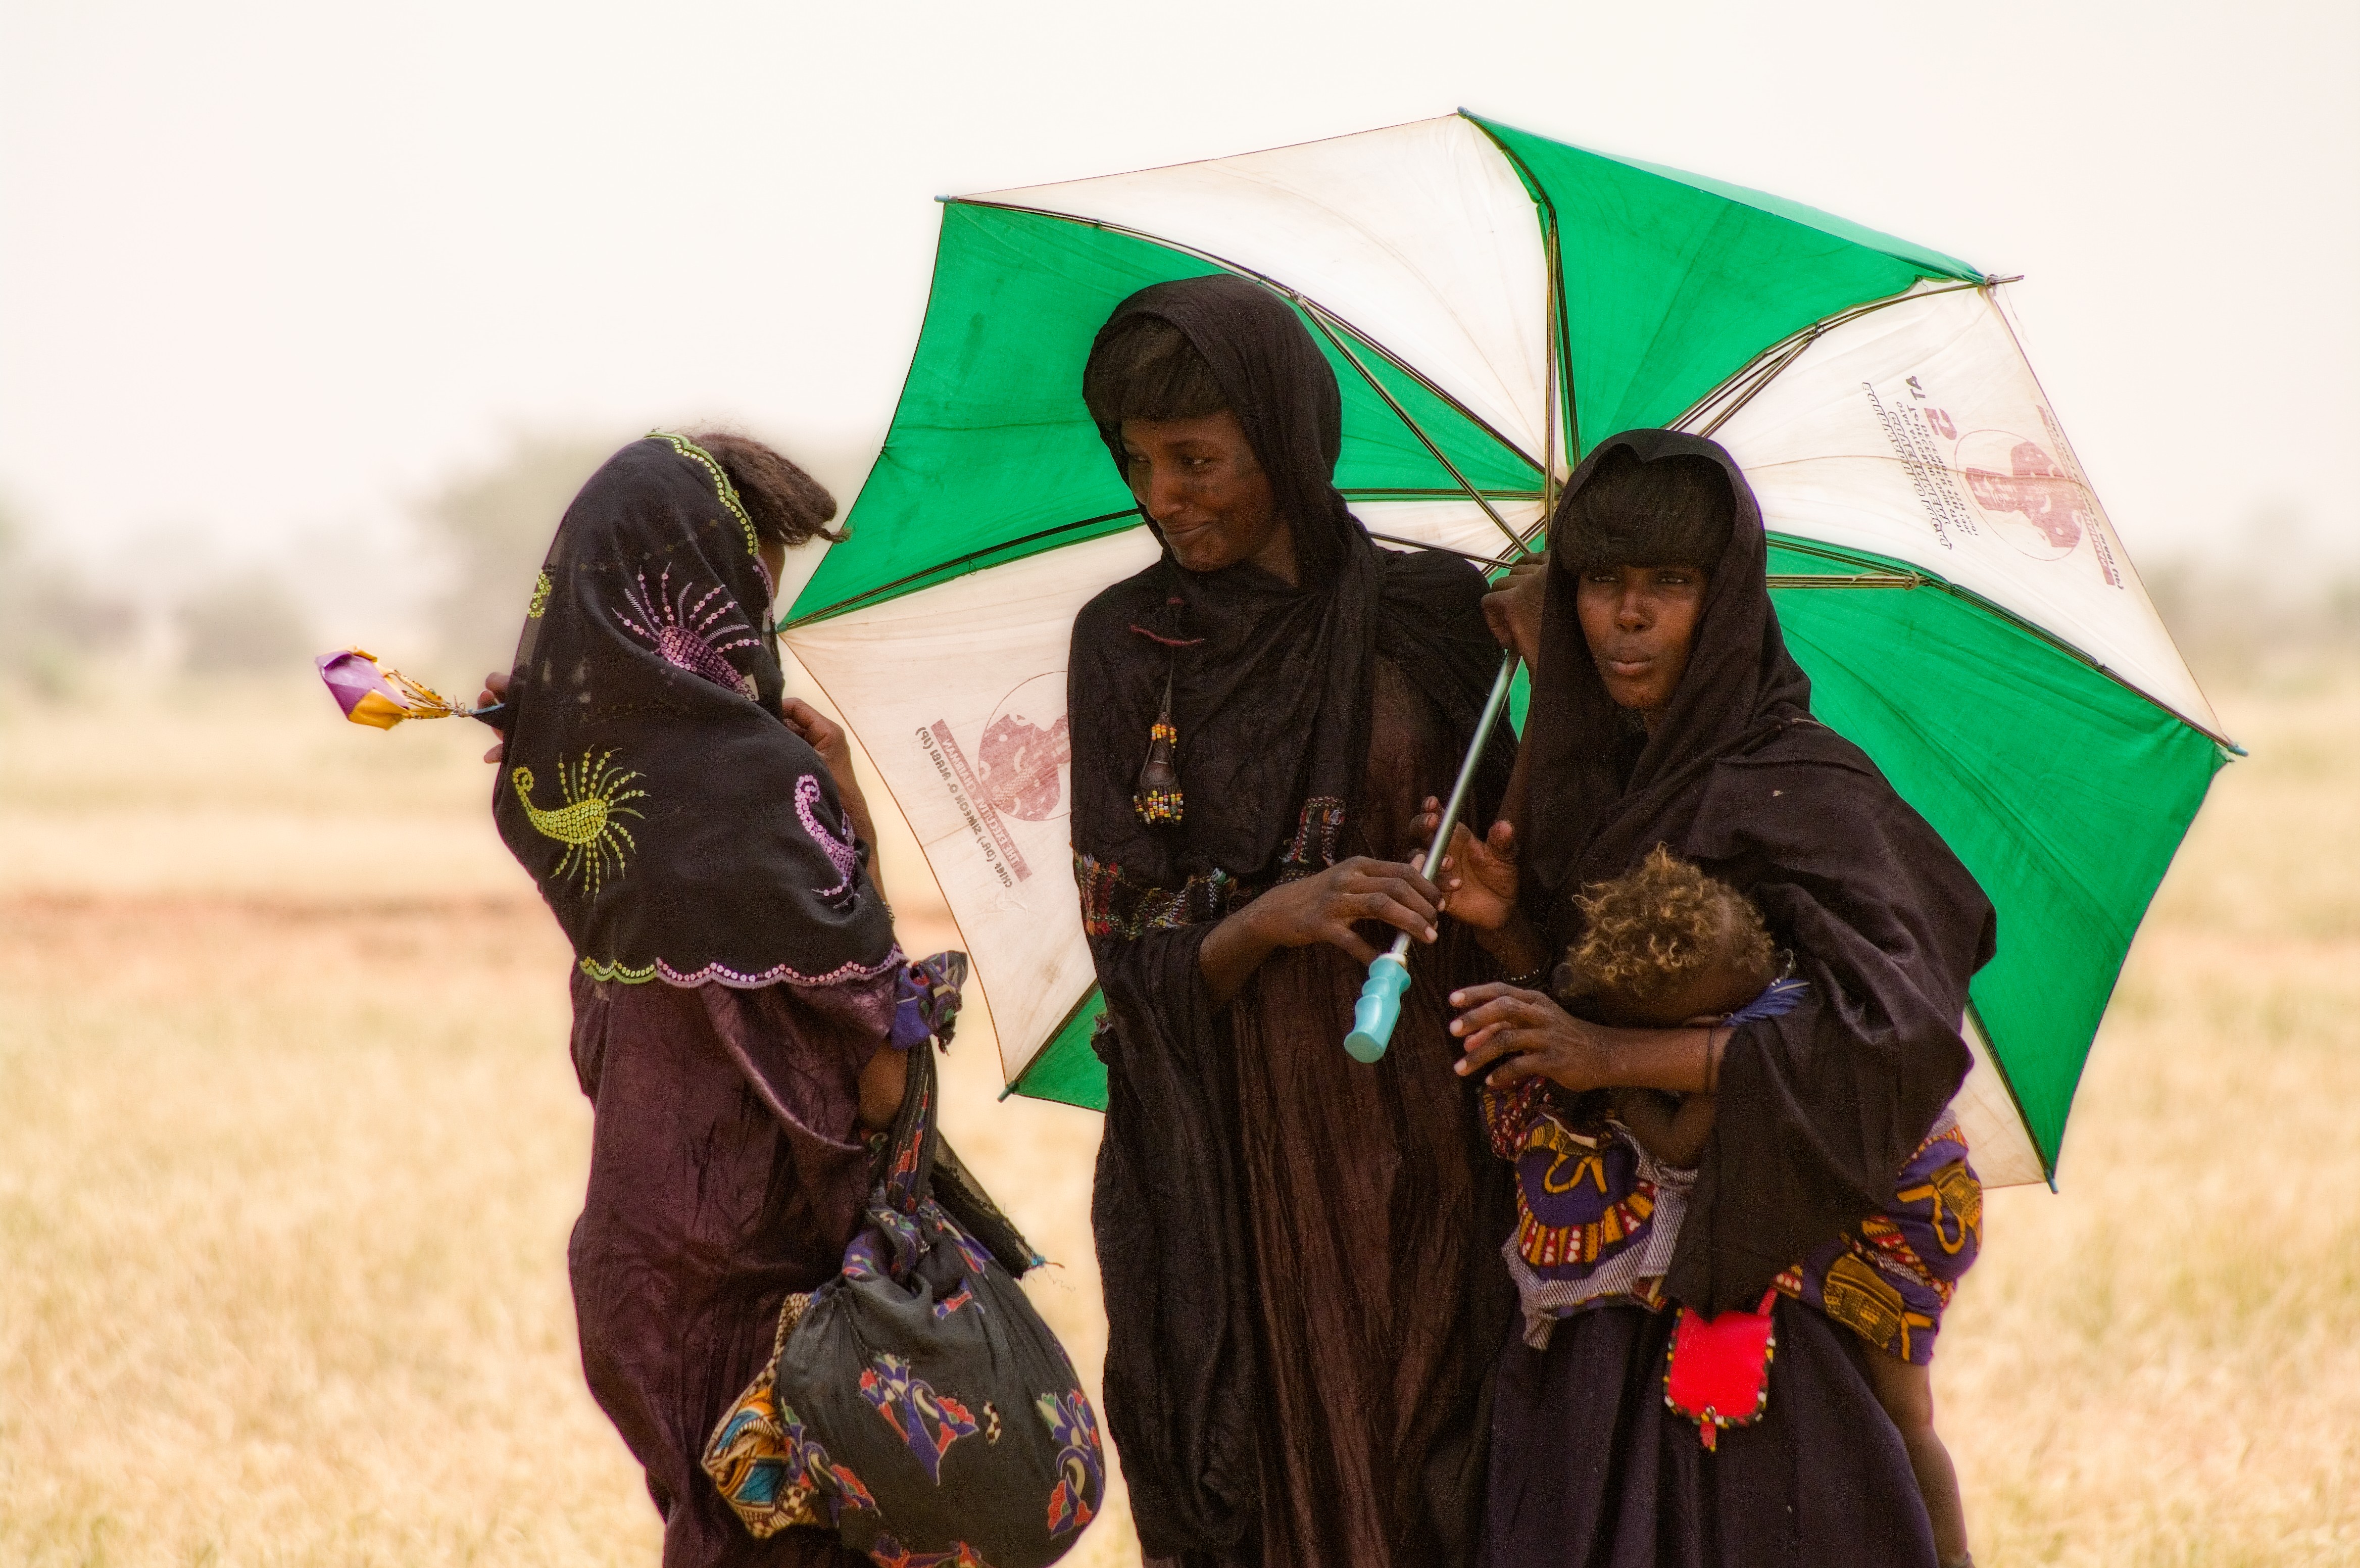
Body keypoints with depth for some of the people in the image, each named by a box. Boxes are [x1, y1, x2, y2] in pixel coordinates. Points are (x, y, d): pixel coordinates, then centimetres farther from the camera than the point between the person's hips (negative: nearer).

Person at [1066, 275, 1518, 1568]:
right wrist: (1272, 918, -20)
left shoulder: (1431, 615, 3)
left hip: (1417, 1138, 0)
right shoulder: (1126, 647, 3)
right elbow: (1129, 949, -1)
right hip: (1225, 1164, 0)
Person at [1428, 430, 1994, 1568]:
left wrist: (1619, 1056, -26)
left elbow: (1901, 1034, -25)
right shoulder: (1603, 778, 10)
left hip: (1750, 1289, -6)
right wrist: (1507, 928, -4)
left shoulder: (1799, 791, -12)